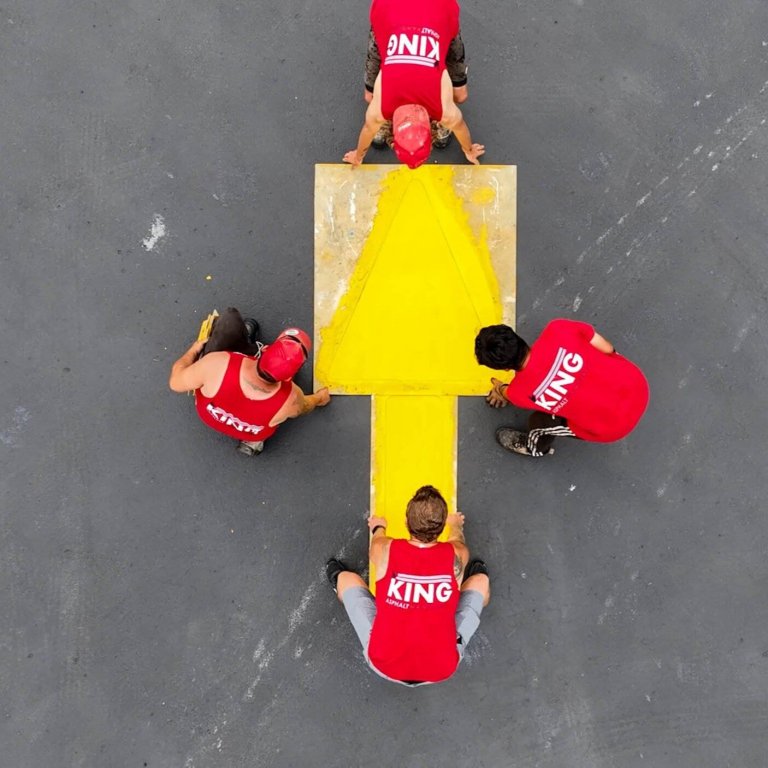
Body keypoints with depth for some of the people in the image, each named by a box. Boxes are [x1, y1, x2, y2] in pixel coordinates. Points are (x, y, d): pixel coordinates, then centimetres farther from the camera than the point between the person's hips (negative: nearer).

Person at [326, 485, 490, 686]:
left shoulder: (385, 550, -16)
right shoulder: (456, 555, -15)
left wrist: (378, 527, 37)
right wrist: (456, 525, 38)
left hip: (384, 665, 0)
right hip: (442, 670, 0)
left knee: (347, 578, 18)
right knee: (480, 580, 15)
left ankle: (339, 582, 54)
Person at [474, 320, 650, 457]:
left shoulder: (518, 391, -20)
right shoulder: (557, 330, -20)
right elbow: (607, 349, -6)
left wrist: (502, 391, 30)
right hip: (638, 383, 3)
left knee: (539, 421, 17)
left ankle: (536, 448, 52)